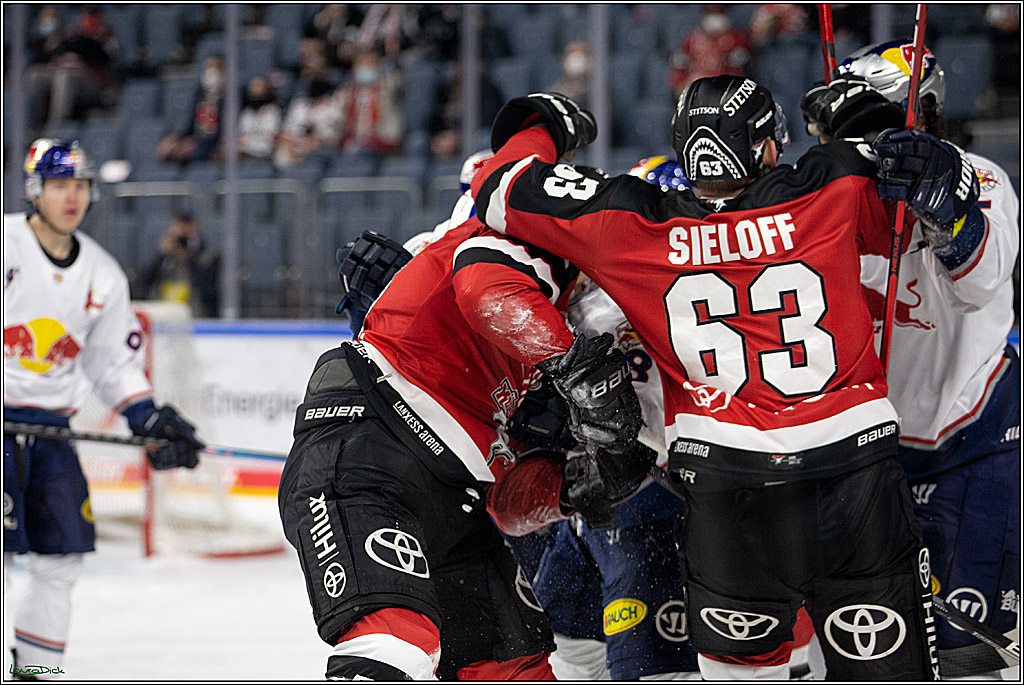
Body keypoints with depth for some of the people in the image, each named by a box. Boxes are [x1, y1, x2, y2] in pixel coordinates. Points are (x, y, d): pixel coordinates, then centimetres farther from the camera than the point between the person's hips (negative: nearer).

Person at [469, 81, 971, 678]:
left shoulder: (636, 227, 0)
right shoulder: (833, 192, 0)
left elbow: (501, 192, 8)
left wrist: (541, 127, 26)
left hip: (722, 479, 1)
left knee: (739, 658, 17)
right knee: (885, 667, 5)